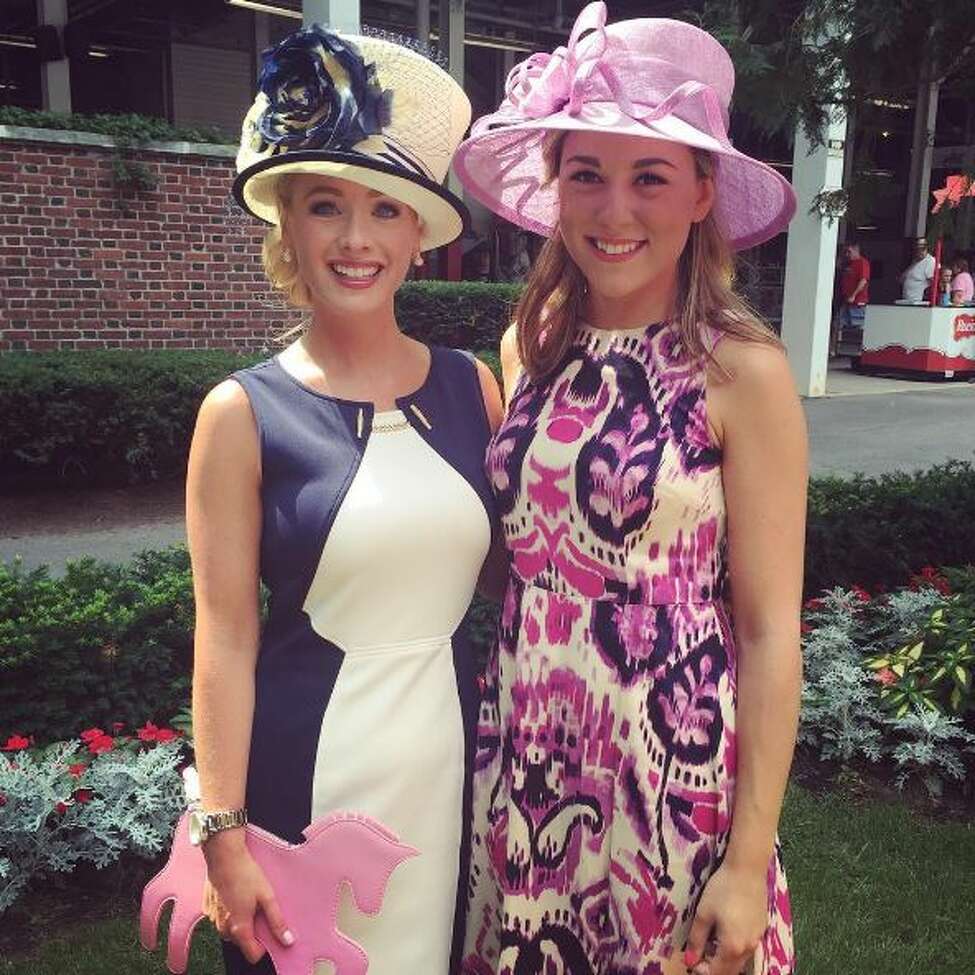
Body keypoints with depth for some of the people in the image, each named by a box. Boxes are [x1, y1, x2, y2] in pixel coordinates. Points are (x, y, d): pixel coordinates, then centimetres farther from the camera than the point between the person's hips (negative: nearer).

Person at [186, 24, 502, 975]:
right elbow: (227, 634, -9)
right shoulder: (244, 412, -9)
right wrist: (224, 831, -8)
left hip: (452, 748, 3)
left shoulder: (470, 386, 0)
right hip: (308, 761, -3)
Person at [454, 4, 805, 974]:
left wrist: (748, 861, -10)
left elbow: (768, 634, -11)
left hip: (670, 765, -4)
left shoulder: (742, 372, -13)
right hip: (523, 755, 4)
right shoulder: (531, 346, 0)